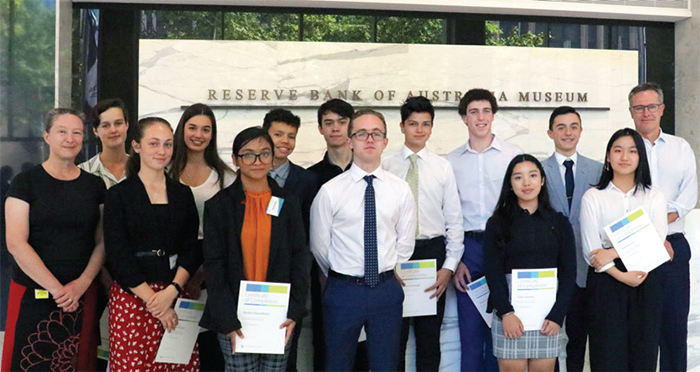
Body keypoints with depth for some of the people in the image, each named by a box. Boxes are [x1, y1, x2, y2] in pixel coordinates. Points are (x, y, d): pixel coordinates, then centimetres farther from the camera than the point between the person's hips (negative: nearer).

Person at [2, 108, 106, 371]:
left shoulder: (95, 186, 9)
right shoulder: (26, 182, -1)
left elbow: (102, 243, 7)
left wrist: (82, 283, -9)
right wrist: (56, 288, -13)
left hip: (83, 296, 3)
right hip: (33, 297, -2)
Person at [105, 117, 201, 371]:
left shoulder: (182, 194, 11)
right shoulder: (118, 195, 1)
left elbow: (191, 250, 6)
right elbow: (118, 256, -5)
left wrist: (171, 291, -10)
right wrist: (153, 301, -11)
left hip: (176, 296, 3)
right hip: (132, 297, -3)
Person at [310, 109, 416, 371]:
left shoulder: (401, 190, 1)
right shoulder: (330, 191, -7)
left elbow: (405, 243, 8)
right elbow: (319, 245, 1)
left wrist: (388, 273, 11)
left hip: (387, 290, 2)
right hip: (343, 291, -2)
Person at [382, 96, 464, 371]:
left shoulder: (443, 167, 6)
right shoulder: (385, 166, 3)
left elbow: (454, 220, 4)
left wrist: (449, 266, -3)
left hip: (432, 250, 1)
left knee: (430, 335, 9)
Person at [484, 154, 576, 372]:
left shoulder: (559, 223, 9)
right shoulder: (497, 223, 4)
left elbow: (569, 271, 5)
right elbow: (492, 271, -1)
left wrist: (557, 315, -6)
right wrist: (506, 312, -12)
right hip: (509, 310, -1)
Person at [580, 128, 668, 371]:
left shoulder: (654, 197, 9)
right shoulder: (593, 198, 4)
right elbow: (590, 250, -4)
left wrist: (613, 252, -15)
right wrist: (622, 276, -16)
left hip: (645, 284, 2)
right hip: (605, 281, -1)